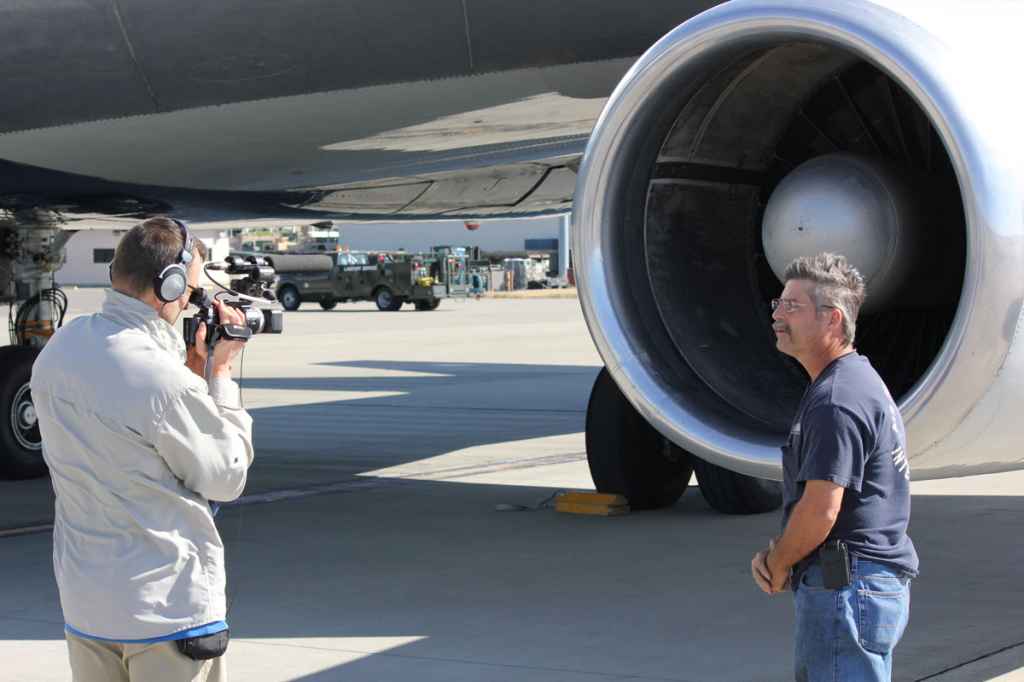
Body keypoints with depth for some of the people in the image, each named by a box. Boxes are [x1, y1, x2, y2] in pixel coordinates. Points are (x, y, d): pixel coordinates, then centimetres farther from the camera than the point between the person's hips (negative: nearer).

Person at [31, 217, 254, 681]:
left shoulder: (60, 348, -1)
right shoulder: (165, 381, -24)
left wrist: (193, 369, 3)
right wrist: (219, 372, -4)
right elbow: (227, 479, -10)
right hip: (169, 607, -7)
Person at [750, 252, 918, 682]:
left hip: (845, 588, -11)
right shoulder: (860, 380, 16)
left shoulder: (837, 401, -19)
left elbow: (820, 509, -24)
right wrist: (777, 552, 8)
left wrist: (778, 565, -7)